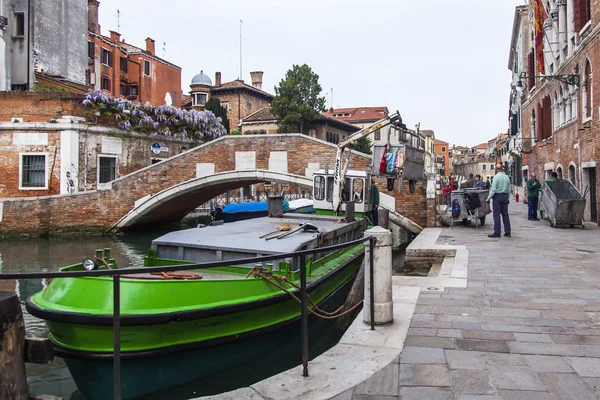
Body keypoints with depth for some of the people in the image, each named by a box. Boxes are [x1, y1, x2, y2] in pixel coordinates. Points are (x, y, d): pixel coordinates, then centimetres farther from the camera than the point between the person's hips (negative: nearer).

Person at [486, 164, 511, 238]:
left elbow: (493, 189, -15)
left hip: (497, 196, -6)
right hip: (505, 196, 6)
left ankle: (497, 232, -6)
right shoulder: (507, 177, 8)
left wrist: (489, 198, -9)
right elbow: (509, 189, 12)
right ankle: (507, 232, 12)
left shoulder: (496, 177, -10)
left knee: (496, 214, -4)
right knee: (505, 214, 10)